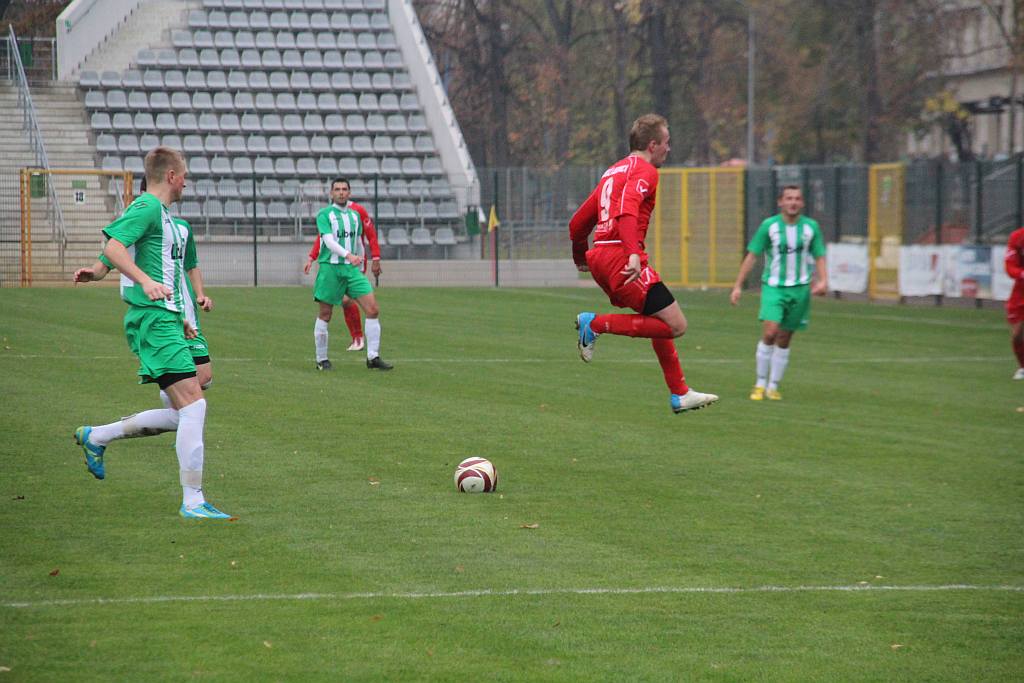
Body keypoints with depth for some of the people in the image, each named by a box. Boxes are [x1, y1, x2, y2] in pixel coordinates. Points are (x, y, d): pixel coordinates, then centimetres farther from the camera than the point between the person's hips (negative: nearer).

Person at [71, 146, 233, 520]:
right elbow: (113, 247, -22)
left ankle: (95, 437, 21)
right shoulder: (147, 207, -8)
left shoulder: (163, 214, 22)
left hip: (165, 318, 10)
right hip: (154, 320, -10)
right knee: (193, 405, -14)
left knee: (183, 414, 9)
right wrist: (147, 282, -35)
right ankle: (192, 501, -13)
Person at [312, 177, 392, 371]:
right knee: (324, 315, 2)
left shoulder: (355, 215, 13)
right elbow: (329, 241, -18)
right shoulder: (324, 215, -4)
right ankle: (321, 360, 13)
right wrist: (349, 255, -31)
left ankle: (373, 357, -3)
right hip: (330, 268, -5)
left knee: (373, 310, -7)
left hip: (351, 268, 5)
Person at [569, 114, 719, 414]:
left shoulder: (614, 172, 24)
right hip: (622, 257, -10)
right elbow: (627, 212, -24)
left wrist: (581, 259, 42)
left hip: (599, 256, 10)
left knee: (660, 321, 20)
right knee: (676, 325, -11)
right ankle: (596, 323, -12)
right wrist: (633, 254, -34)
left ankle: (680, 394, 21)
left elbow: (577, 224, 27)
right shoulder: (645, 170, -4)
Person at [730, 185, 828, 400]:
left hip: (800, 289, 2)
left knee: (784, 340, 5)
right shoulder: (769, 225, -4)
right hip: (774, 287, -2)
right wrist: (738, 286, -5)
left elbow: (819, 258, 9)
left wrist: (822, 281, -9)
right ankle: (760, 384, -5)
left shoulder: (811, 227, 2)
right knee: (770, 333, -18)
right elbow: (751, 256, -1)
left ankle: (773, 387, 16)